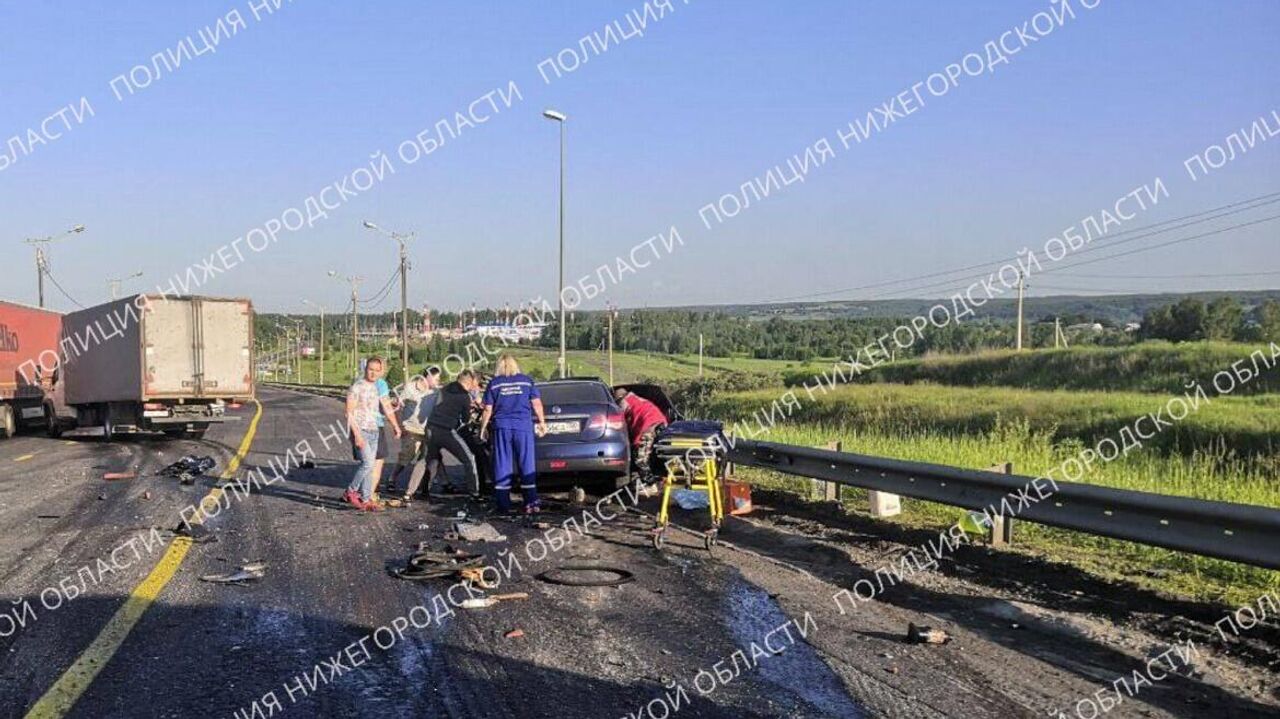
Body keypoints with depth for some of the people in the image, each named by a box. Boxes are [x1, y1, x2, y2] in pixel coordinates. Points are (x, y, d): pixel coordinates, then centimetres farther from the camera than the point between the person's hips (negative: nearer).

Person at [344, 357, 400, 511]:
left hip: (374, 432, 7)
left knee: (369, 466, 7)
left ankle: (366, 500, 11)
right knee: (367, 463, -16)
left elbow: (387, 408, 23)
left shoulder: (378, 387, 12)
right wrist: (357, 434, -20)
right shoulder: (357, 387, -10)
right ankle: (350, 492, 0)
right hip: (360, 431, -7)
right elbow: (349, 412, -14)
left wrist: (396, 426, 22)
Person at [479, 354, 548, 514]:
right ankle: (532, 503, -2)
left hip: (502, 427, 0)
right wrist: (542, 422, 14)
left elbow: (488, 410, 4)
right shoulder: (527, 381, 7)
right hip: (524, 426, 0)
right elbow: (537, 404, 4)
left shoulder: (494, 383, 5)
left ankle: (503, 504, 5)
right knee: (527, 465, 3)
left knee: (502, 465, 5)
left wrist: (483, 428, 13)